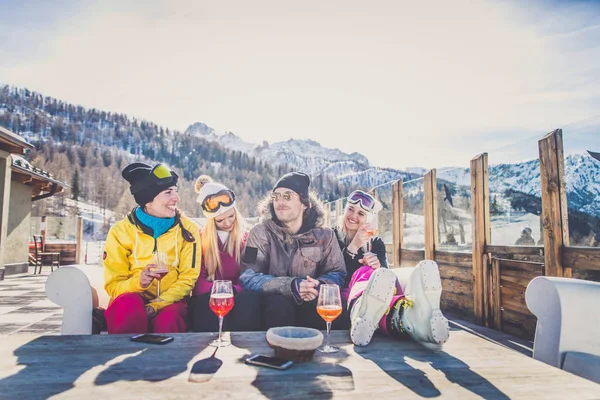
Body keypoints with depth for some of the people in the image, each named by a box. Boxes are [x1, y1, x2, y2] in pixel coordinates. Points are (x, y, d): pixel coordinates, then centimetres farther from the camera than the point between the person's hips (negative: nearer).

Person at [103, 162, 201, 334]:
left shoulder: (187, 229, -2)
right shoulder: (120, 231, -3)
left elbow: (188, 278, -3)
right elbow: (113, 284, -1)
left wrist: (157, 305, -18)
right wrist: (138, 282, -24)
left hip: (170, 301, 0)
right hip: (133, 297, 1)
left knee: (170, 319, -35)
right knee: (128, 304, -34)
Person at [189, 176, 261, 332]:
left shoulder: (247, 237, 7)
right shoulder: (200, 238, 6)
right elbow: (197, 279, 2)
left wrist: (233, 291, -21)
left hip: (238, 297, 1)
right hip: (209, 298, 0)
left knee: (249, 300, -36)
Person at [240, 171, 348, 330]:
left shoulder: (324, 235, 0)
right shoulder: (261, 233, -6)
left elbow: (337, 273, 1)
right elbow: (248, 277, -15)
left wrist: (319, 285, -24)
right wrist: (292, 286, -29)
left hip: (311, 302, 2)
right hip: (274, 304, -1)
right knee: (279, 304, -34)